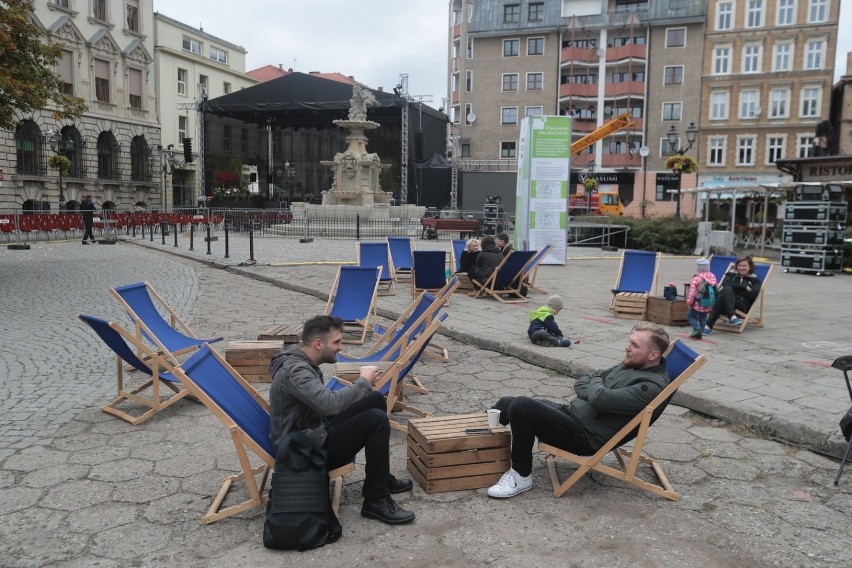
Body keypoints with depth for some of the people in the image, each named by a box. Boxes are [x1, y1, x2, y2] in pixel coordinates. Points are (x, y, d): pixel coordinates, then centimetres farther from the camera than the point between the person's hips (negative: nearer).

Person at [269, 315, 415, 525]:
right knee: (377, 420, -22)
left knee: (376, 400, 8)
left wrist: (362, 387, 5)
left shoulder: (303, 363, 7)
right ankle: (376, 501, -10)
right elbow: (329, 403, -35)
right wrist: (363, 383, -19)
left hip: (316, 431, 10)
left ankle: (380, 478, 19)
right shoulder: (295, 371, -25)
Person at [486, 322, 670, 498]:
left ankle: (521, 476, -10)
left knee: (522, 406, -24)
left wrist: (595, 382, -3)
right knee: (506, 403, -1)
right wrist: (595, 390, -6)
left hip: (587, 435, -9)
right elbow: (581, 382, 16)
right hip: (571, 412, 9)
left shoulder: (652, 385, -15)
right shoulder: (629, 365, 13)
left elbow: (601, 398, -25)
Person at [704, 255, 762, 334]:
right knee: (727, 289, -35)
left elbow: (753, 295, -2)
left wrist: (735, 288, 0)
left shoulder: (755, 280, 19)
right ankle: (732, 316, -49)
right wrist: (744, 287, -4)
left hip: (743, 305, -2)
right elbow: (725, 284, 0)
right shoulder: (731, 274, 25)